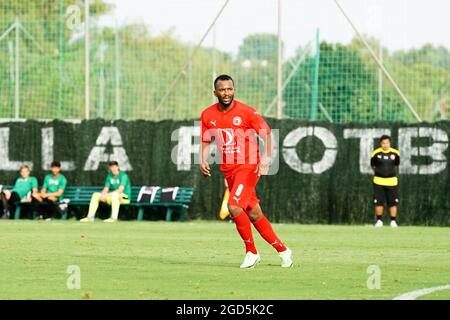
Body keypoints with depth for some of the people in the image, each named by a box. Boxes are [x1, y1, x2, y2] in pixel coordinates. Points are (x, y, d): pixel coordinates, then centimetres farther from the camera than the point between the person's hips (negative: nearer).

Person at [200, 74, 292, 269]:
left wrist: (266, 158, -17)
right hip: (228, 170, 6)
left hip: (248, 167, -6)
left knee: (234, 206, -21)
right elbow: (206, 141, 14)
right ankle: (282, 250, 22)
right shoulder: (208, 115, 2)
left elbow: (266, 134, -4)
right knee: (253, 214, 9)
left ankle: (251, 252, -6)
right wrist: (203, 160, -4)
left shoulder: (246, 112, -11)